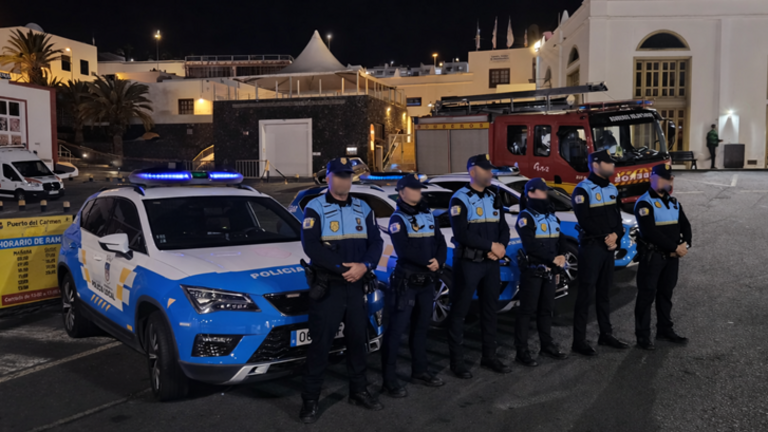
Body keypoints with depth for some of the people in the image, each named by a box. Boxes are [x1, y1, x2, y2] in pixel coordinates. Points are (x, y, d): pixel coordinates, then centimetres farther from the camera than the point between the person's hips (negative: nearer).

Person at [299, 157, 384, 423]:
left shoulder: (363, 209, 10)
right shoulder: (315, 209, -6)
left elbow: (376, 242, 3)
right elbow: (311, 246, -17)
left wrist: (364, 266, -17)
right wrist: (344, 268, -22)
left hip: (356, 287, 5)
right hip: (327, 288, -5)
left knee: (358, 340, 13)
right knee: (320, 344, -2)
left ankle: (359, 391, 28)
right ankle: (310, 400, 9)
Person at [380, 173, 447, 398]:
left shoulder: (428, 215, 12)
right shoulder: (397, 219, -9)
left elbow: (440, 242, 4)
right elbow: (404, 250, -22)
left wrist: (438, 261, -15)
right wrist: (429, 261, -17)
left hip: (427, 282, 7)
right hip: (405, 282, -7)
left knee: (421, 328, 17)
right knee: (396, 330, -6)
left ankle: (419, 370, 30)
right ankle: (389, 380, 0)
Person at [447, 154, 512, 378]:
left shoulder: (493, 198, 11)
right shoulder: (460, 199, -11)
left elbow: (503, 228, 9)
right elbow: (462, 234, -20)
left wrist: (501, 247, -12)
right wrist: (492, 246, -16)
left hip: (491, 263, 7)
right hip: (468, 263, -7)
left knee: (490, 309, 14)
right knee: (459, 311, 1)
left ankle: (489, 356, 27)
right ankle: (457, 360, 10)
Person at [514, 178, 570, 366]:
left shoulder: (552, 216, 16)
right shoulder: (525, 216, -10)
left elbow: (561, 239, 11)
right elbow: (530, 245, -20)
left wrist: (562, 256, -9)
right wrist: (553, 259, -18)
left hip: (550, 271, 7)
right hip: (532, 270, -7)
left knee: (546, 309, 16)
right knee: (527, 311, -5)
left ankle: (547, 345, 27)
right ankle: (522, 351, -1)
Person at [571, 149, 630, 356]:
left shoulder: (612, 189, 13)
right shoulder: (582, 190, -11)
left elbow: (617, 218, 11)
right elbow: (586, 221, -18)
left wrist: (616, 236, -8)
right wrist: (607, 236, -10)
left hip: (608, 246, 7)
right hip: (590, 247, -7)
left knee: (604, 292, 14)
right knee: (586, 293, -6)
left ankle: (606, 334, 24)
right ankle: (579, 340, -1)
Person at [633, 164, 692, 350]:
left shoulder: (673, 202, 14)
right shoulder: (644, 203, -12)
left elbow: (685, 225, 12)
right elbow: (650, 232, -21)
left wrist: (685, 245, -7)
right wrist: (675, 247, -18)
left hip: (672, 256, 7)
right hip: (652, 256, -7)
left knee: (666, 293, 15)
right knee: (647, 295, -2)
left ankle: (665, 329, 27)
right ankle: (643, 335, 5)